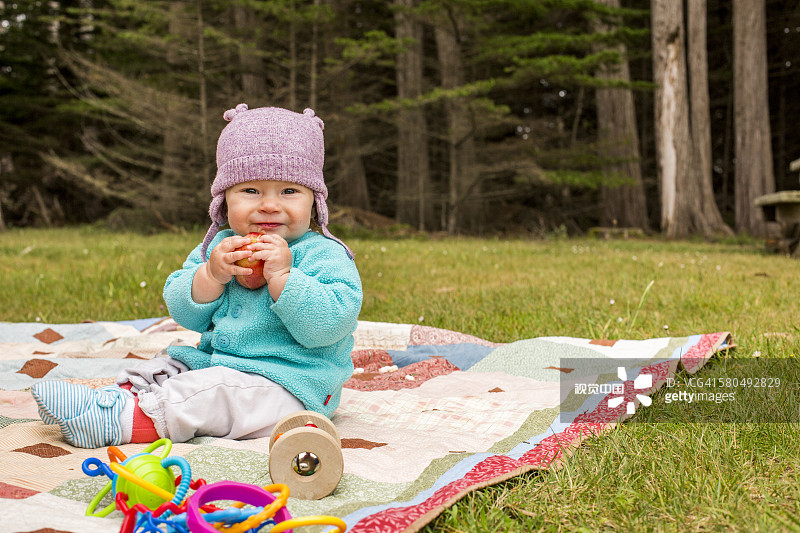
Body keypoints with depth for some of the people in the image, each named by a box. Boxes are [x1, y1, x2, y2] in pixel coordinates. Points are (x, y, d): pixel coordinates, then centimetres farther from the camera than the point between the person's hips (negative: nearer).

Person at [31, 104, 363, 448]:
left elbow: (327, 325, -26)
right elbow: (184, 314, 2)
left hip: (288, 385, -8)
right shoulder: (218, 247, 9)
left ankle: (123, 419, -24)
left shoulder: (323, 255, -13)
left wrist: (282, 276, -31)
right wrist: (211, 275, -16)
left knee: (209, 393, -26)